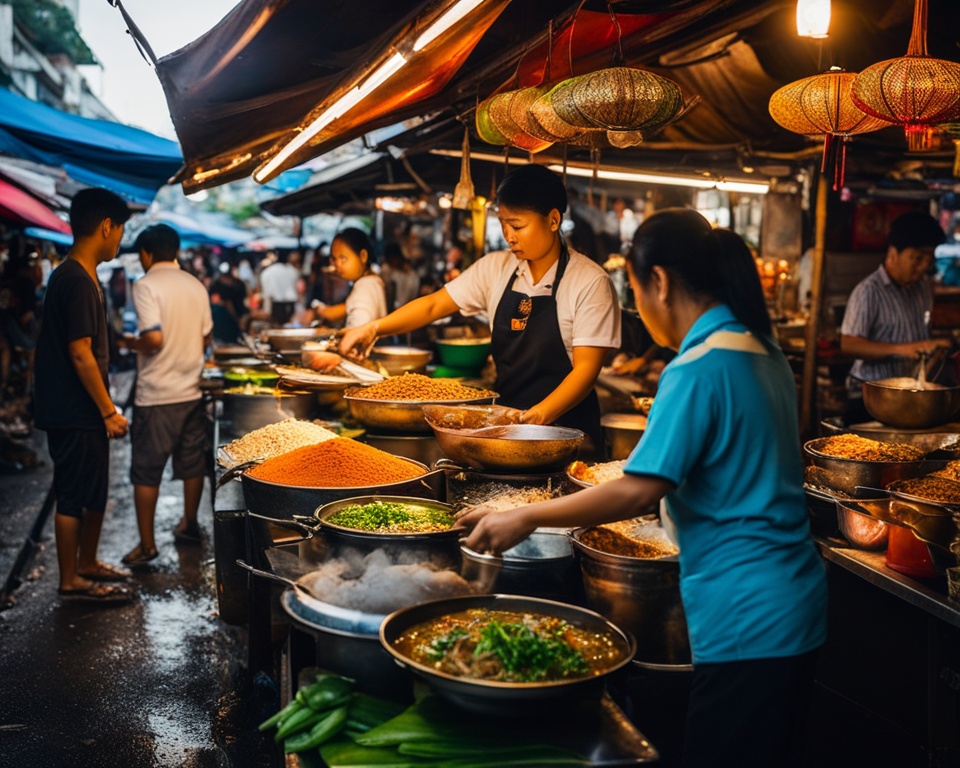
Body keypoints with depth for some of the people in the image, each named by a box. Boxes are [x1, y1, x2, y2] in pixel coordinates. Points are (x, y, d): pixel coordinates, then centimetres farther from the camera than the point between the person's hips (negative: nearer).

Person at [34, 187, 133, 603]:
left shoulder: (74, 276, 13)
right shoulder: (78, 281, -19)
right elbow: (80, 354, -22)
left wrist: (105, 408, 20)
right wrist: (109, 411, -17)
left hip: (82, 412, 10)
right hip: (75, 414, -10)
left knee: (95, 494, 19)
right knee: (74, 498, 2)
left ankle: (87, 564, 33)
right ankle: (71, 581, 14)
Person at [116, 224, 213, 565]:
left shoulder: (146, 285, -12)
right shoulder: (196, 285, 5)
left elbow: (154, 338, -21)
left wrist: (131, 344, -2)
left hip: (156, 394, -6)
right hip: (191, 389, 6)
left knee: (146, 471, 3)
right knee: (192, 463, 16)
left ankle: (147, 544, 8)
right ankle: (189, 525, 30)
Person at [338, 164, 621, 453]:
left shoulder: (590, 282, -8)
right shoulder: (495, 268, 6)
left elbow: (586, 368, -12)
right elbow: (434, 305, 6)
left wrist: (539, 415, -27)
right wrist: (374, 329, -9)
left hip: (565, 427, -4)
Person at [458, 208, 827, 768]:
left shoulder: (698, 369, -19)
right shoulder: (763, 351, 8)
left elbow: (638, 492, -22)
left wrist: (526, 518, -15)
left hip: (747, 620, -9)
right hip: (797, 602, 9)